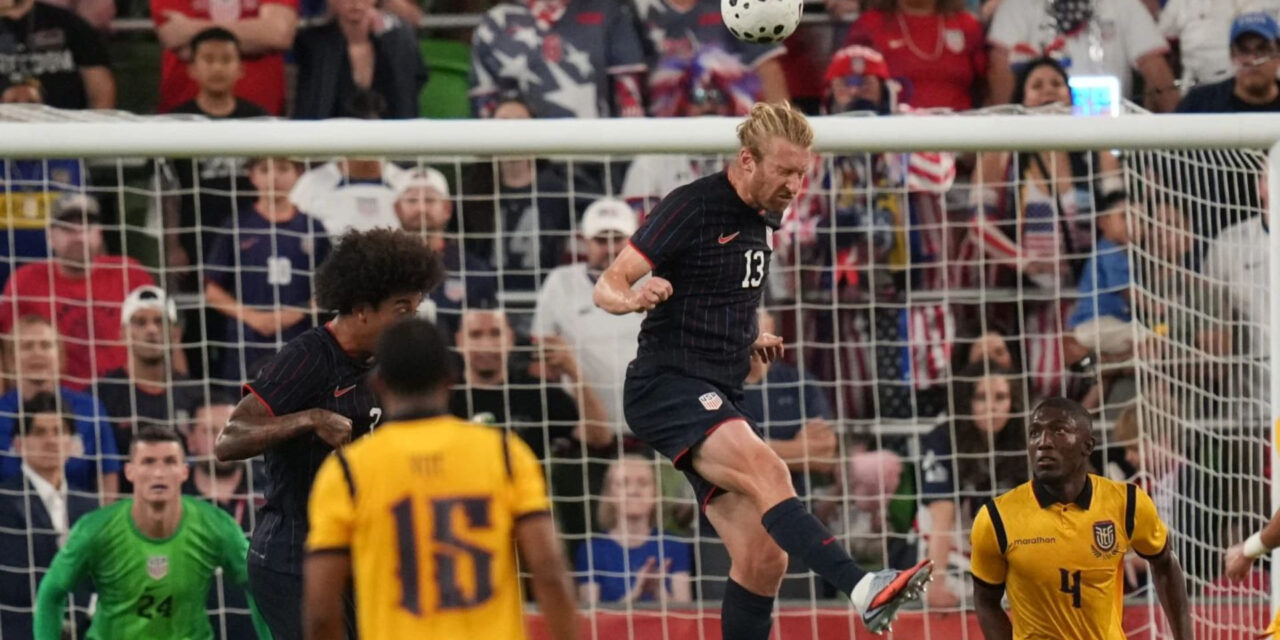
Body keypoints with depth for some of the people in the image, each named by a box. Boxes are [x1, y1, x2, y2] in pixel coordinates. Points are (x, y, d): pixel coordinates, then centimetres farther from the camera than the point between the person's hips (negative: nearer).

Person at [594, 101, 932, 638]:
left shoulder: (766, 218, 14)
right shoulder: (693, 206, -9)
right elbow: (607, 285, -12)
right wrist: (635, 298, -34)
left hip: (721, 400, 9)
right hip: (668, 386, -9)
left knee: (763, 556, -1)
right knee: (767, 472, -32)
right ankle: (861, 588, -49)